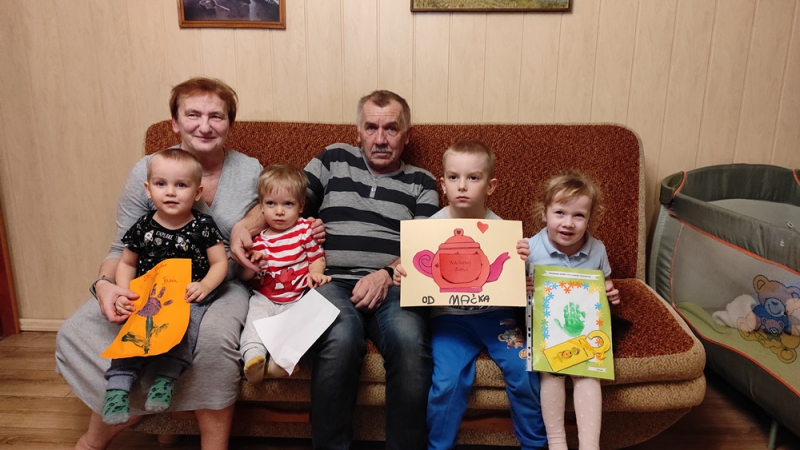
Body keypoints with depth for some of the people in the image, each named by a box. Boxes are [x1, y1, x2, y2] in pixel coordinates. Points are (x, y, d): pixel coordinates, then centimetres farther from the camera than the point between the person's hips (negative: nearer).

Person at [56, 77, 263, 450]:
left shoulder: (250, 172, 1)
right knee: (74, 334, -19)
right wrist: (104, 283, -18)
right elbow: (122, 249, 2)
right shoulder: (147, 170, 0)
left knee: (214, 336, -35)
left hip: (223, 287, -1)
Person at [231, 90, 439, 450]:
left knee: (409, 339, -34)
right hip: (333, 282, 0)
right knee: (340, 338, -35)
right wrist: (246, 225, -8)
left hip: (393, 287, 1)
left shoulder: (421, 182, 18)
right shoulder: (335, 159, 20)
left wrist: (387, 274, -13)